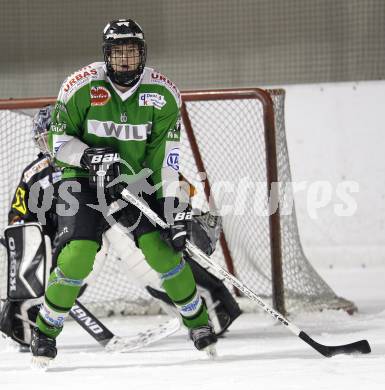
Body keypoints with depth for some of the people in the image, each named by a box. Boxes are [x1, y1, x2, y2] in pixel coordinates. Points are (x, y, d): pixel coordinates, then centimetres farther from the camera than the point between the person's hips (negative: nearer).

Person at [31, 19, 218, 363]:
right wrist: (91, 158, -25)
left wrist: (174, 205, -19)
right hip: (83, 179, -2)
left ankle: (198, 320, 6)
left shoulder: (162, 93, -10)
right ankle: (46, 329, -2)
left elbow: (165, 156, -11)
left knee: (160, 246, -15)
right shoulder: (81, 87, -15)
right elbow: (60, 140, -7)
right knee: (79, 253, -20)